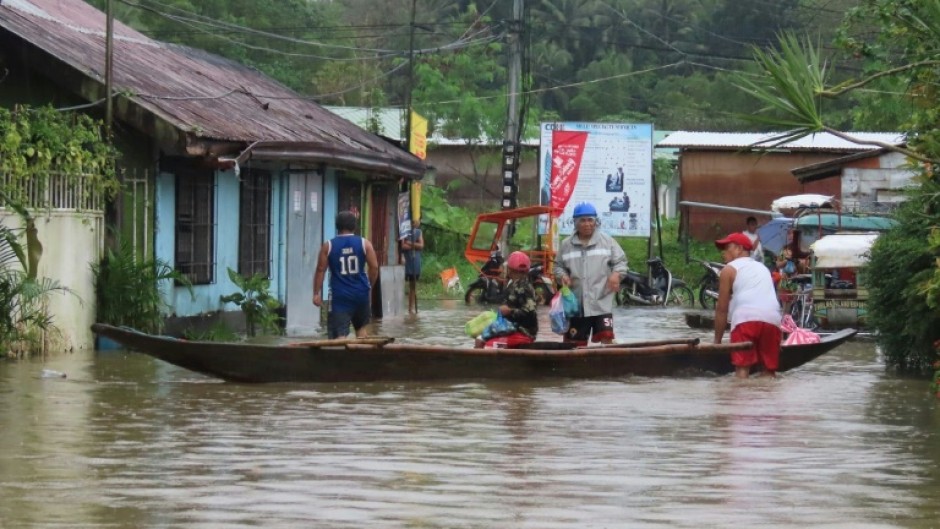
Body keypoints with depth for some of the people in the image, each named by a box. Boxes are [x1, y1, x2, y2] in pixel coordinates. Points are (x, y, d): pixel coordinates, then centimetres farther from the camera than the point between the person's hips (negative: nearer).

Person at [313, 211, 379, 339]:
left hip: (339, 296, -2)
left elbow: (320, 270, -1)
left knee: (339, 333, -7)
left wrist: (317, 293, 3)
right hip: (361, 293, 2)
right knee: (361, 326, 25)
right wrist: (370, 285, 14)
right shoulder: (364, 244, 1)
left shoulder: (328, 246, 0)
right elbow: (374, 267, -1)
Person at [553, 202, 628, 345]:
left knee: (606, 338, -14)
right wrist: (562, 276, -5)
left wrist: (616, 274, -14)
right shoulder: (566, 245, 9)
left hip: (602, 302, -2)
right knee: (575, 343, 6)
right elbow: (559, 265, 17)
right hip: (576, 303, 2)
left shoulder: (606, 241, 4)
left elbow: (620, 261, 6)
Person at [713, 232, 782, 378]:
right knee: (769, 371, 9)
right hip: (772, 318, 5)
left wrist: (717, 341, 16)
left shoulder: (729, 269, 16)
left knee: (742, 369, -9)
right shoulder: (763, 268, 34)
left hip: (746, 318, -5)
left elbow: (722, 309, 12)